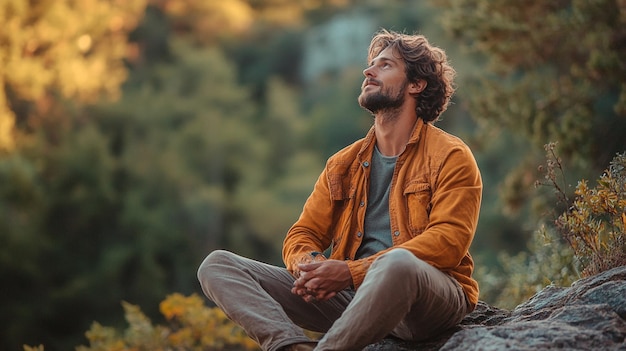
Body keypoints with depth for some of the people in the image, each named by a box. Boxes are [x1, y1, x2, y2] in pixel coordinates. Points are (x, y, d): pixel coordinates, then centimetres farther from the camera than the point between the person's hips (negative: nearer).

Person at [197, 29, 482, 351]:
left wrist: (350, 271, -19)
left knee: (396, 262, -42)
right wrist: (310, 265, -11)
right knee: (217, 264, -7)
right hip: (347, 298, 6)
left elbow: (448, 240, -11)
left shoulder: (450, 157, 2)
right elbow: (301, 235, 17)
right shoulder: (343, 164, 20)